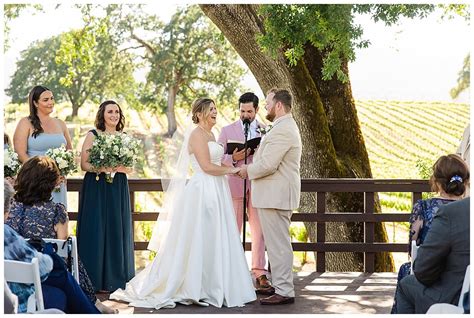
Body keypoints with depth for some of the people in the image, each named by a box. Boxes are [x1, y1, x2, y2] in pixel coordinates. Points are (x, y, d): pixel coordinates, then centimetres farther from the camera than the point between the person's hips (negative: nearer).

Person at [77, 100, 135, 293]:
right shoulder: (93, 135, 0)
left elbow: (130, 167, 13)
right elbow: (84, 164, -5)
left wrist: (120, 168, -9)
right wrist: (102, 168, -21)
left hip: (118, 190, 4)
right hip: (96, 189, -4)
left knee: (118, 231, 4)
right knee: (97, 231, -5)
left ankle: (117, 278, 11)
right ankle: (97, 280, 1)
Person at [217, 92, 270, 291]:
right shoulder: (227, 130, 7)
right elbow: (218, 158, 4)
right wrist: (233, 158, -14)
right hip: (235, 186, -1)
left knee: (259, 231, 0)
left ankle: (259, 273, 4)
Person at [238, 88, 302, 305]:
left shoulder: (282, 130, -18)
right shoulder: (286, 127, 17)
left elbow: (267, 165, -22)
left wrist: (248, 170, -7)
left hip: (275, 196, -11)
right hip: (276, 195, 11)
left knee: (278, 244, -6)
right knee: (278, 243, 16)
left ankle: (284, 292, -2)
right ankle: (281, 286, 24)